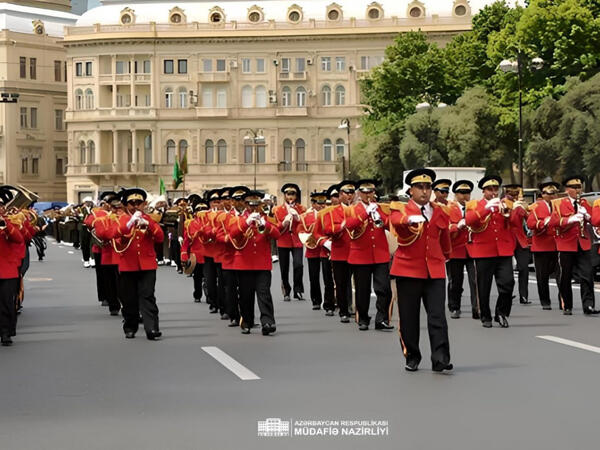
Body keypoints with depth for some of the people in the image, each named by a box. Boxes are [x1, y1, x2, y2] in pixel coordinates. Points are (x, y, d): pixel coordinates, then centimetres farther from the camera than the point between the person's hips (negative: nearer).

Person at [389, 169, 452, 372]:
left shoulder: (440, 212, 11)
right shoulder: (401, 209, -1)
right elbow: (395, 220, -26)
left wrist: (445, 255, 36)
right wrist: (410, 219, -47)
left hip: (435, 270, 2)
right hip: (408, 269, -2)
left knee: (438, 316, -8)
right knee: (409, 317, 4)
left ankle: (441, 359, -12)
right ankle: (412, 357, 16)